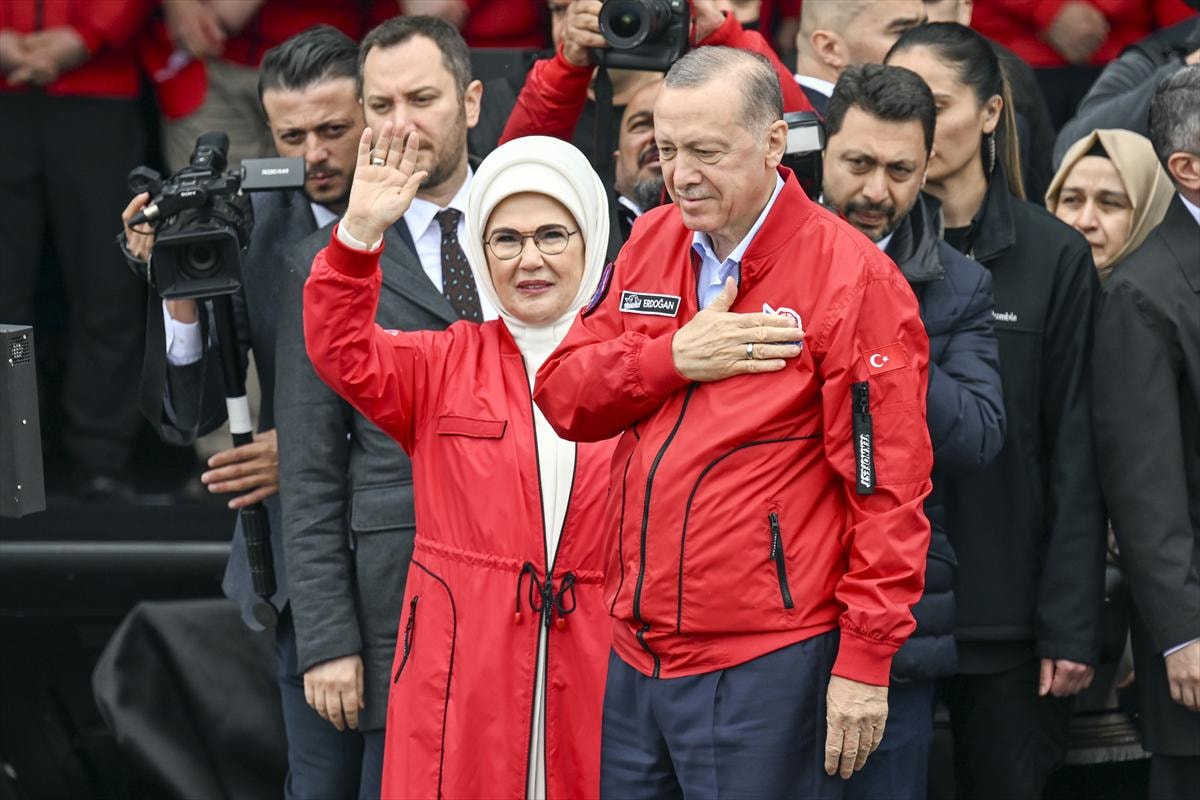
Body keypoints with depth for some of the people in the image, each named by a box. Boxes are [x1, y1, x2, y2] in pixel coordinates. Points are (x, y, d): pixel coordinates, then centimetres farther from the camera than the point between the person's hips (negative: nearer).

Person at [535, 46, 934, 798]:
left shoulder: (851, 277, -10)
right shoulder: (651, 245, 10)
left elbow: (886, 487, -11)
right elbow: (562, 394, 8)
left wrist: (865, 661, -14)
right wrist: (674, 359, -9)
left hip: (767, 670, -6)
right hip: (637, 654, 6)